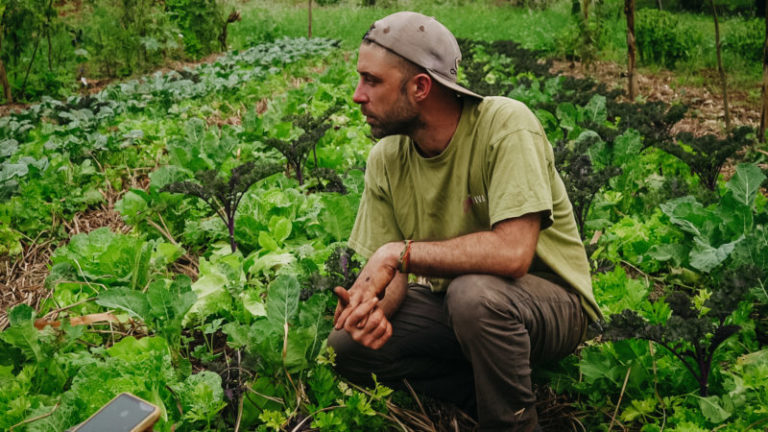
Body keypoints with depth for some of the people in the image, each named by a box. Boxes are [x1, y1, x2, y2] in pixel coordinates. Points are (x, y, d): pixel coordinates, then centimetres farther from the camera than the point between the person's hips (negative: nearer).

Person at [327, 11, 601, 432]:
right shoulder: (386, 159, -5)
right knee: (346, 343, -14)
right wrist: (375, 308, -26)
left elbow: (512, 252, -33)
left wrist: (400, 252, -29)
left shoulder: (506, 125, -22)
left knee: (472, 292, -37)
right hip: (447, 298, 6)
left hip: (549, 299, -5)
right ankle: (485, 393, -1)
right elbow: (391, 272, -3)